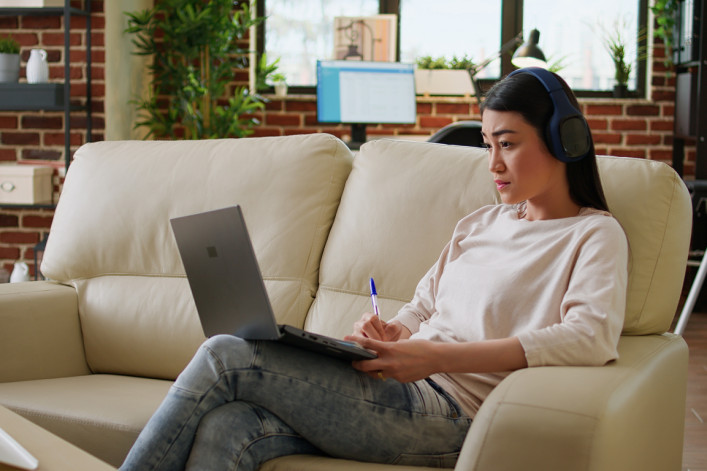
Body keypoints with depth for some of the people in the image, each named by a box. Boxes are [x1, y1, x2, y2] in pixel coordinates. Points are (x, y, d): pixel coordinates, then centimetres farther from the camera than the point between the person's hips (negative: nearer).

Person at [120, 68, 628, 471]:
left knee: (225, 356, -17)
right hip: (405, 391, 6)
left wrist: (436, 356, -22)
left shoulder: (595, 234, 3)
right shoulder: (478, 225, 25)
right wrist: (388, 334, -1)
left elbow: (592, 338, -16)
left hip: (448, 410, -6)